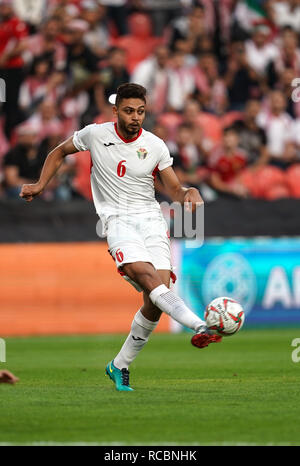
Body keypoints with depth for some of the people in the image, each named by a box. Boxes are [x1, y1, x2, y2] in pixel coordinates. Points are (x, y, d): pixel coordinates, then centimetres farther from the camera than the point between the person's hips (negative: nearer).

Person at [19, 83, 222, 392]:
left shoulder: (156, 146, 4)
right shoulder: (95, 135, 2)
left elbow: (174, 190, 11)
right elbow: (60, 152, 21)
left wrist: (189, 193, -11)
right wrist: (40, 185, 13)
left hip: (151, 219, 3)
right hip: (117, 219, -2)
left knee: (155, 300, -10)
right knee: (146, 274, -31)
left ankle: (120, 365, 7)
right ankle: (200, 326, -49)